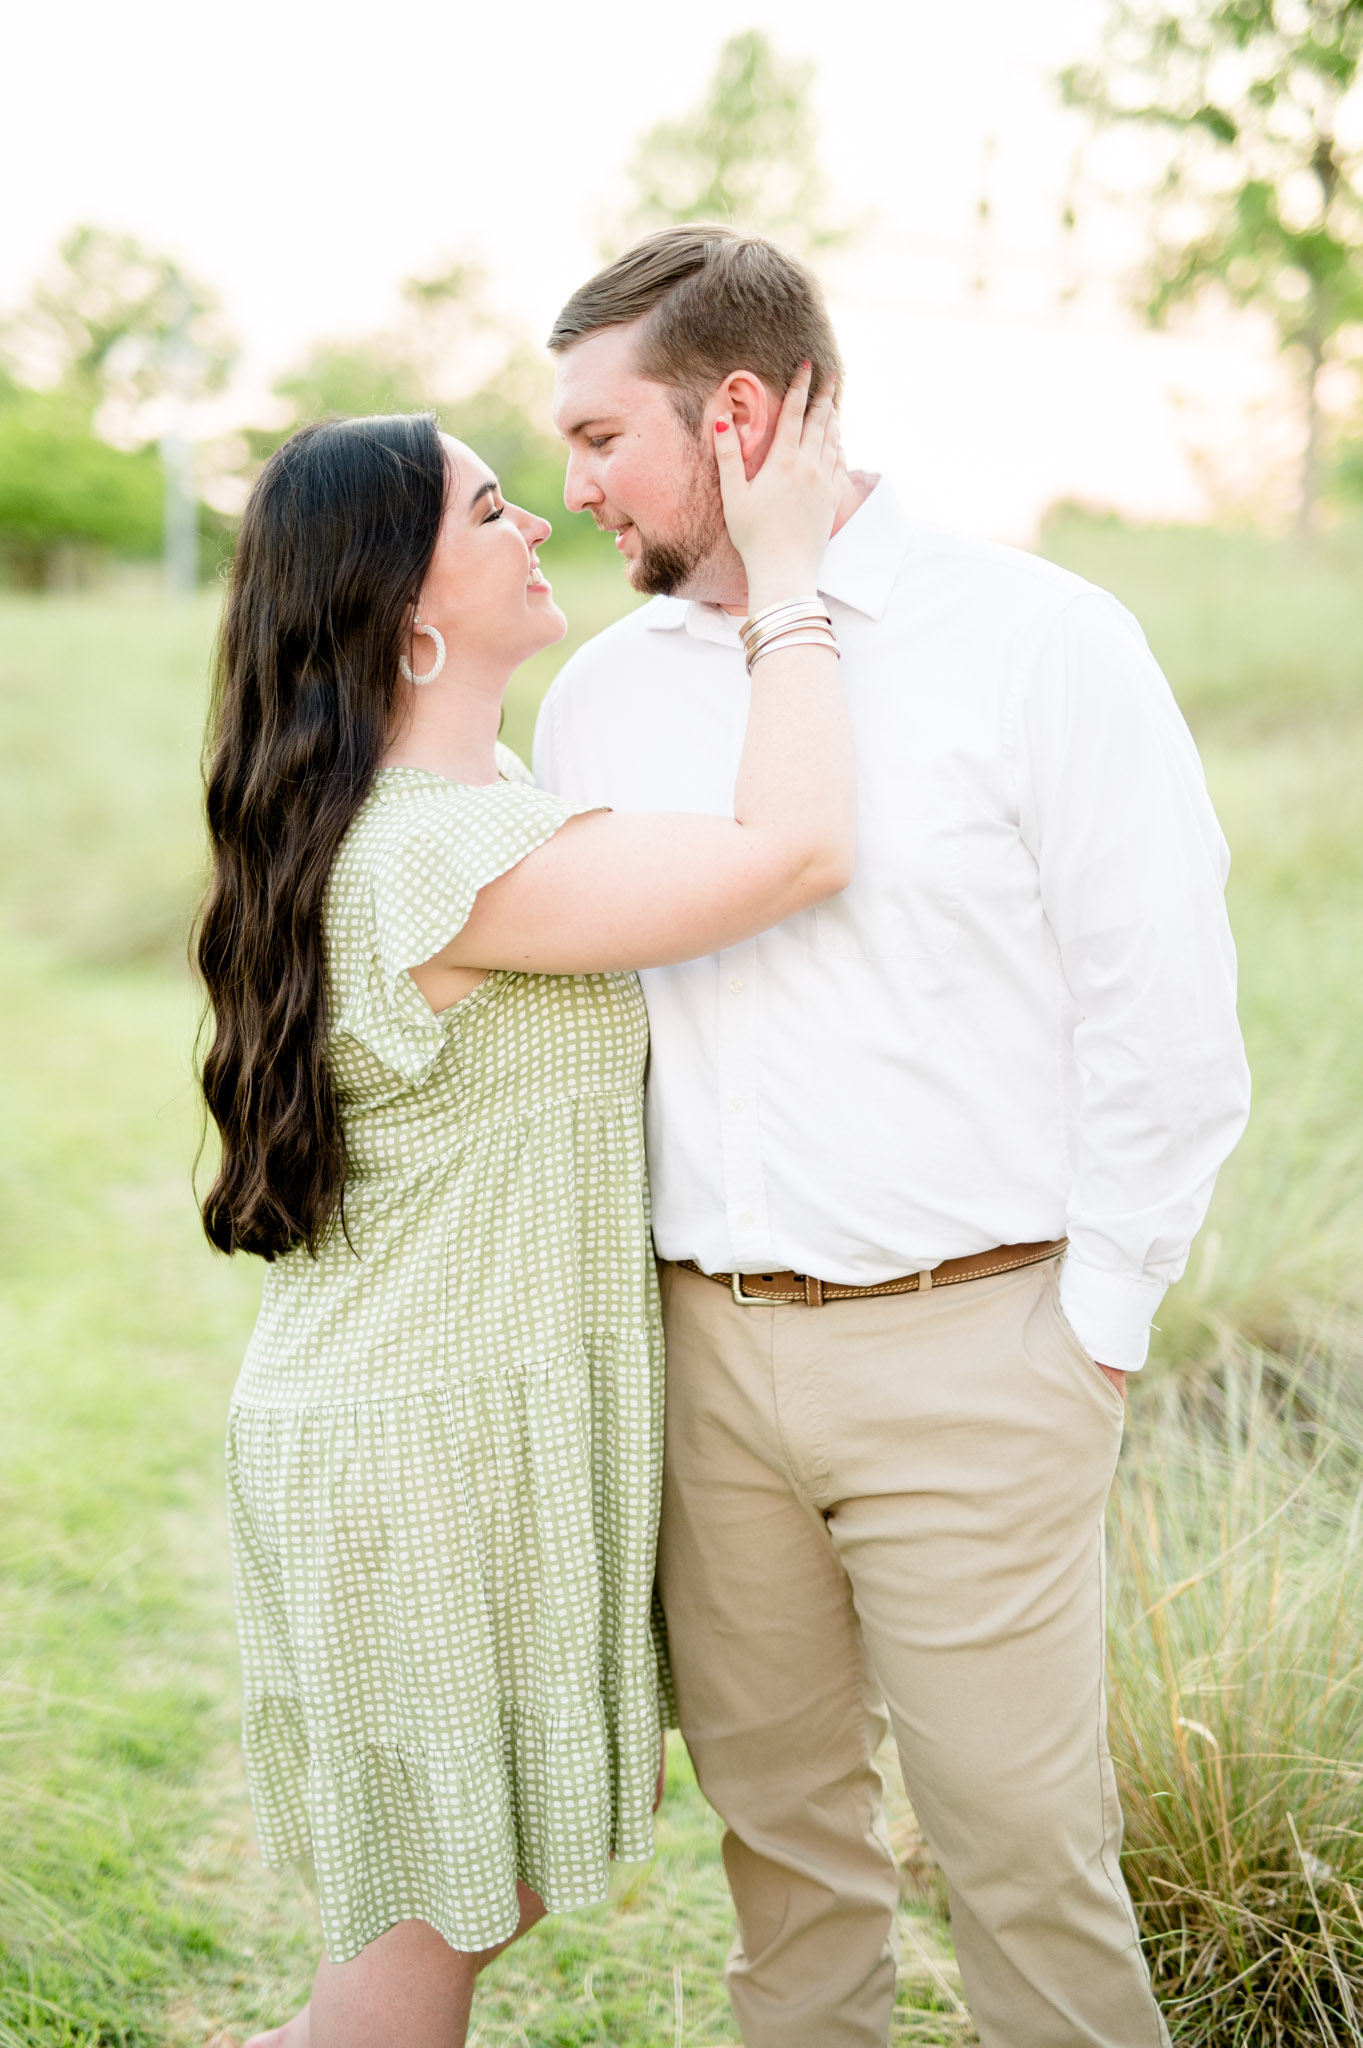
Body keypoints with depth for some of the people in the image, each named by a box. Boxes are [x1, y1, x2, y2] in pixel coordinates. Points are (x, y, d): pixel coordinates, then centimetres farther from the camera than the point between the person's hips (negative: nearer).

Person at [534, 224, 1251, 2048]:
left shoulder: (1038, 643, -6)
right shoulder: (599, 693, 9)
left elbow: (1168, 1020, -6)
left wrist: (1093, 1326, -7)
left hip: (970, 1350, -4)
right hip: (704, 1349, 5)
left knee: (1018, 1837, 3)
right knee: (773, 1807, 15)